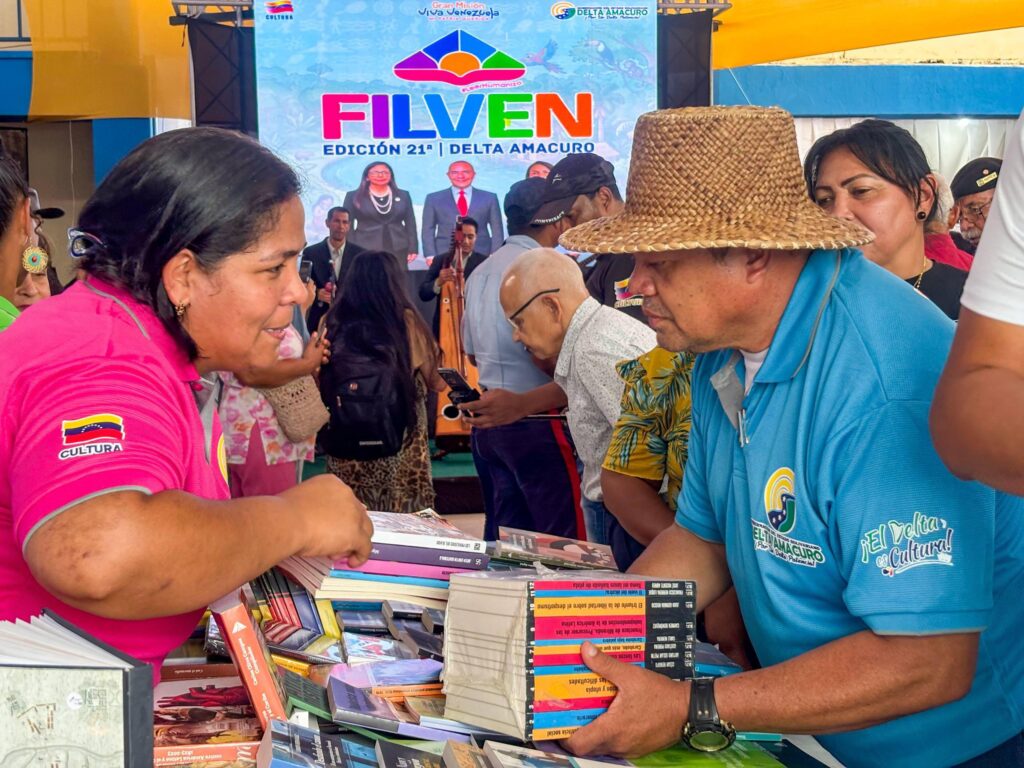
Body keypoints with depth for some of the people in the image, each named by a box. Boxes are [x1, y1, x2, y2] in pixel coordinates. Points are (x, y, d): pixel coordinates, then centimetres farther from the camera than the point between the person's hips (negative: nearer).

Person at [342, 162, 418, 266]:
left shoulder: (403, 195, 11)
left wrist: (413, 249, 3)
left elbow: (410, 224, 12)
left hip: (398, 250, 2)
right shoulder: (354, 197, 4)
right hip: (365, 250, -2)